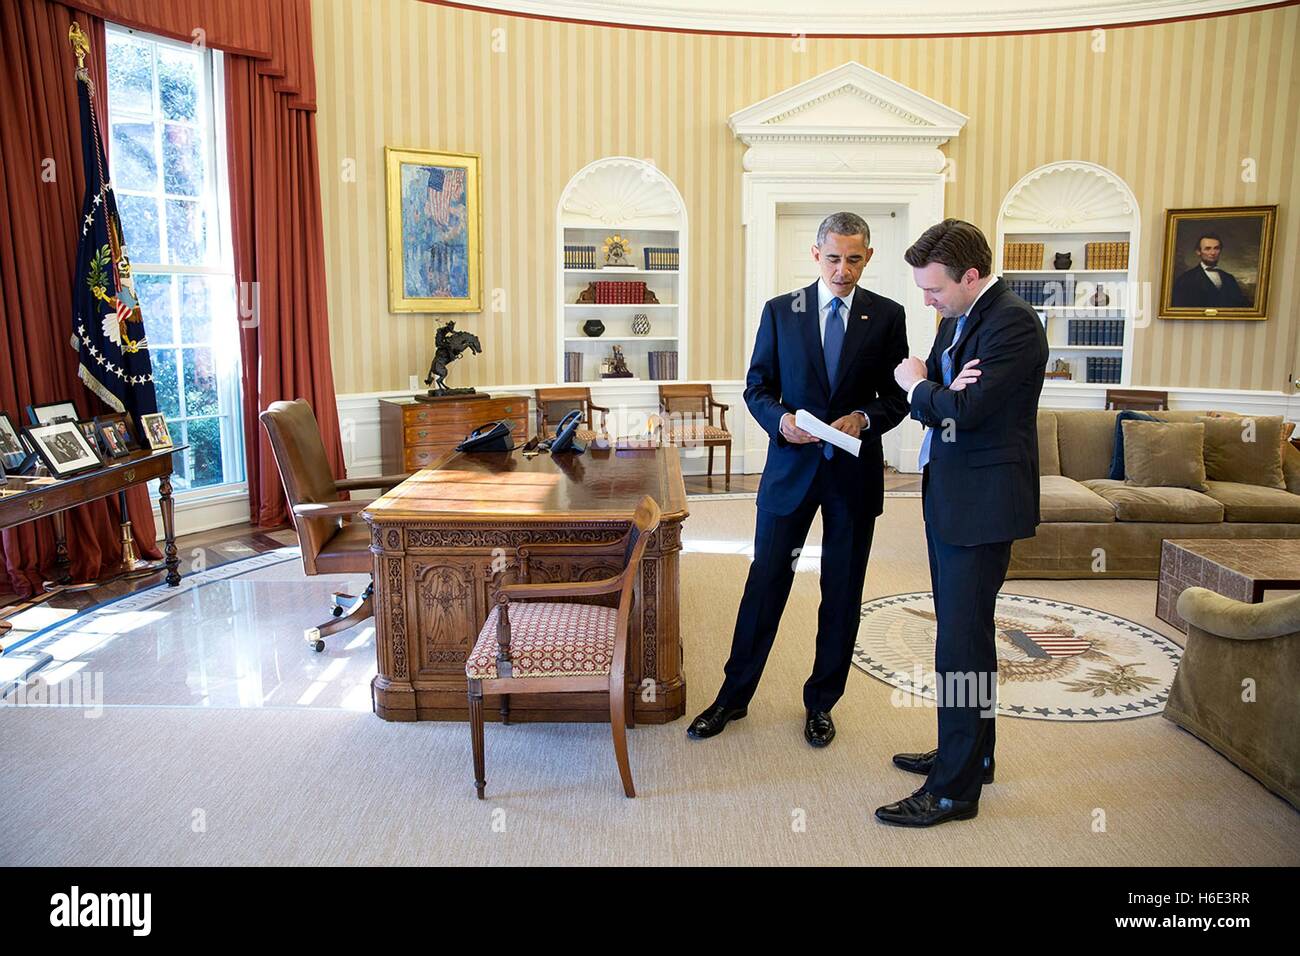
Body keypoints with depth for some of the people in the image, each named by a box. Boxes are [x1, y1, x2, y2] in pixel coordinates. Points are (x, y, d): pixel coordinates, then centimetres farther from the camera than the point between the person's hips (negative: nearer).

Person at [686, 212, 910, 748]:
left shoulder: (887, 316, 2)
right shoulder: (780, 311, 2)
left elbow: (899, 396, 4)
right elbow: (756, 387, 4)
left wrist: (864, 418, -16)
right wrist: (781, 419, -16)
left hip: (855, 470, 1)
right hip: (791, 466, 0)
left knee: (842, 592, 9)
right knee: (766, 581, 4)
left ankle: (821, 703, 26)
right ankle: (734, 696, 18)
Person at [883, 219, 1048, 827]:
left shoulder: (1014, 324, -17)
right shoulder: (957, 318, 13)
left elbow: (963, 410, -24)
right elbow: (930, 400, 9)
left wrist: (918, 386, -5)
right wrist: (935, 390, -14)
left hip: (982, 503, -10)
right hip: (946, 494, 10)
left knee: (962, 639, -5)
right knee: (961, 632, 18)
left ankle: (955, 788, 7)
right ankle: (970, 752, 34)